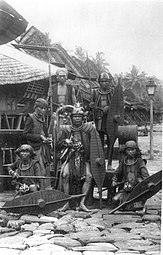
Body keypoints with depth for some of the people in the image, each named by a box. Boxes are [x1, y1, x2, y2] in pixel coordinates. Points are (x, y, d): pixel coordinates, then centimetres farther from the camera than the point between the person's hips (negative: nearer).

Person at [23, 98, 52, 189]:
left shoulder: (43, 119, 17)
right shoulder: (30, 118, -5)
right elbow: (26, 134, -9)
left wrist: (48, 139, 6)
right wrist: (40, 137, -14)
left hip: (45, 147, 7)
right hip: (36, 148, -7)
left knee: (47, 169, 7)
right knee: (40, 171, -12)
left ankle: (48, 189, 12)